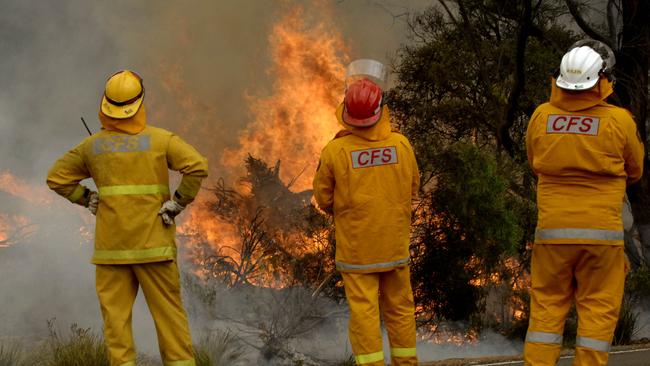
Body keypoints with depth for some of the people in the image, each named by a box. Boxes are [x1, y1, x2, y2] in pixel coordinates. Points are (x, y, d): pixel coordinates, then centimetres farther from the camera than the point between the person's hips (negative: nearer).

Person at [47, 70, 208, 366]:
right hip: (153, 242, -2)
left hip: (110, 244, 2)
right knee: (168, 309, 3)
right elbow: (197, 166, -14)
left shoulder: (93, 145, 5)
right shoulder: (160, 139, -3)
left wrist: (88, 199, 13)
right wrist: (178, 202, -7)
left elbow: (56, 178, 13)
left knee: (115, 312, 3)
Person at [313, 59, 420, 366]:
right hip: (396, 244, 3)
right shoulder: (401, 144, -8)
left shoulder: (335, 151, -15)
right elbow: (413, 187, 6)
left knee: (363, 309, 1)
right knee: (399, 307, 14)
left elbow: (324, 198, -4)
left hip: (356, 246, -2)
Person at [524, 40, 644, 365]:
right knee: (598, 311, 5)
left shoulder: (541, 117, -3)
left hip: (552, 229, 2)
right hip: (601, 231, -2)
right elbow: (634, 171, 8)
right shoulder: (619, 120, -8)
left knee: (546, 308, 9)